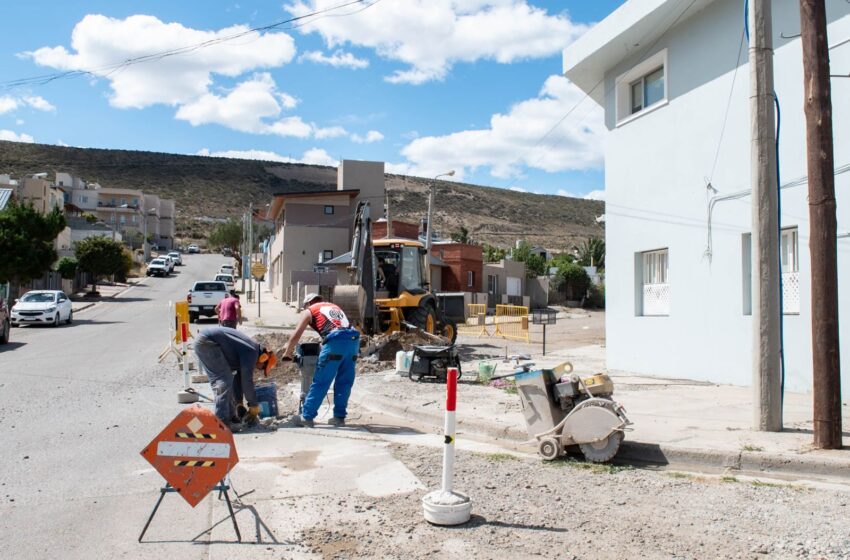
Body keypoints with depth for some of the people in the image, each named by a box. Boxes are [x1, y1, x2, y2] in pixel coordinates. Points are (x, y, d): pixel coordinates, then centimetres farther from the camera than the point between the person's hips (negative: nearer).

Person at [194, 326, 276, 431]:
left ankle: (230, 417, 18)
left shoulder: (248, 351, 17)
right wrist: (254, 407, -1)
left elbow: (240, 378, 24)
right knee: (224, 380, -10)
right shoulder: (251, 352, -12)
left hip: (202, 341, 11)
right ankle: (222, 422, -11)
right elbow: (247, 381, -12)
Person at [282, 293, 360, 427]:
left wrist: (287, 354, 26)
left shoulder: (309, 311, 19)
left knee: (320, 382, 1)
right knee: (344, 382, 13)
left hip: (336, 341, -5)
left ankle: (307, 416, 6)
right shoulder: (335, 307, 34)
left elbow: (296, 336, 14)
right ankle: (339, 417, 16)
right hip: (353, 340, 5)